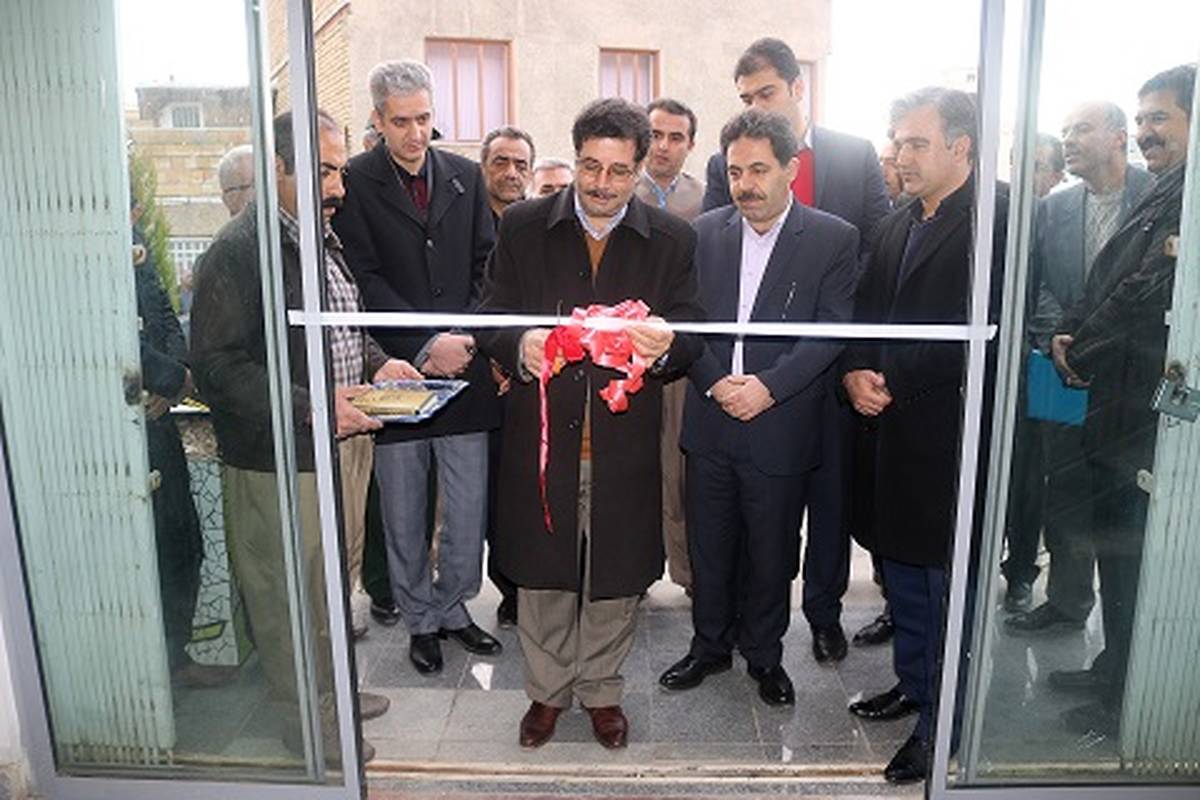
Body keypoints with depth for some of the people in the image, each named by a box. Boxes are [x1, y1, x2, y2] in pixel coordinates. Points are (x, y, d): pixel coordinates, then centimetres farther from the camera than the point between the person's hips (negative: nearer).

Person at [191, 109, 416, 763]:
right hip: (280, 459, -9)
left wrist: (376, 363, 7)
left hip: (344, 440, 9)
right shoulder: (236, 251, -16)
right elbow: (217, 369, -21)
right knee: (294, 595, 6)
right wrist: (310, 408, -27)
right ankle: (308, 723, 27)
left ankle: (335, 689, 42)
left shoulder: (323, 237, 13)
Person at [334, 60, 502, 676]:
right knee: (404, 516, 10)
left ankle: (453, 607, 30)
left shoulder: (465, 176, 9)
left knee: (468, 509, 9)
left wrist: (469, 337, -6)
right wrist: (426, 345, -15)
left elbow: (487, 266, 8)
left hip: (464, 369, 3)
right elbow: (364, 280, -8)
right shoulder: (354, 181, -3)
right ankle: (421, 620, 29)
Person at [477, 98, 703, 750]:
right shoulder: (522, 227, 2)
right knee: (542, 572, 14)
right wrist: (519, 346, -22)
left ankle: (602, 690, 38)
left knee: (616, 574, 13)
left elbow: (691, 334, 0)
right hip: (541, 433, 0)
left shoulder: (672, 239, 2)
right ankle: (546, 690, 38)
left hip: (624, 439, 0)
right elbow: (491, 318, 1)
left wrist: (665, 345, -23)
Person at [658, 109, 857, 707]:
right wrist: (715, 382, -12)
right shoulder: (706, 232, 6)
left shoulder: (834, 240, -4)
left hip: (782, 427, -2)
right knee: (708, 546, 15)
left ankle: (764, 654, 34)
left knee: (771, 552, 12)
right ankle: (710, 645, 36)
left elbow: (831, 333, -10)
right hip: (710, 422, 3)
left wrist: (767, 386, -20)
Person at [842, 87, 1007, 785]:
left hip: (954, 431, -8)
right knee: (902, 564, 19)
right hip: (897, 424, 8)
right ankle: (914, 684, 39)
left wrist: (894, 384, -16)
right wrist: (857, 372, -5)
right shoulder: (898, 225, 13)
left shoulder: (994, 219, -12)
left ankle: (940, 726, 22)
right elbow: (867, 314, 13)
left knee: (947, 582, 5)